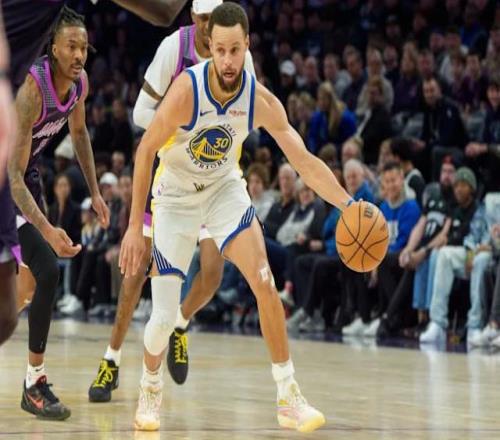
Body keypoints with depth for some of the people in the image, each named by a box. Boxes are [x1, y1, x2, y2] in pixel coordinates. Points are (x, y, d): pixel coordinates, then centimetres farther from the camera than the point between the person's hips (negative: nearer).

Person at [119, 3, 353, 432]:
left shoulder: (261, 101, -20)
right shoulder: (186, 91, -29)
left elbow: (305, 162, -16)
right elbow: (146, 152, -20)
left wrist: (349, 204, -31)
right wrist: (135, 227, -21)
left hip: (225, 188, 2)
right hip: (176, 196, -2)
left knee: (265, 284, -15)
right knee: (164, 316, -6)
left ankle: (289, 397, -7)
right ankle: (150, 391, 25)